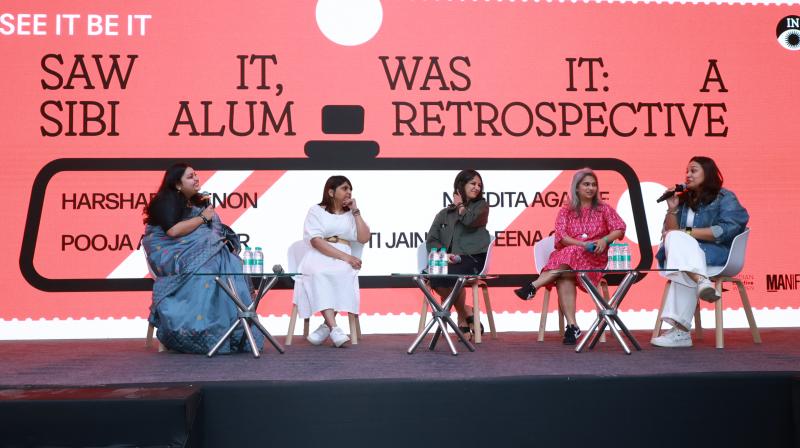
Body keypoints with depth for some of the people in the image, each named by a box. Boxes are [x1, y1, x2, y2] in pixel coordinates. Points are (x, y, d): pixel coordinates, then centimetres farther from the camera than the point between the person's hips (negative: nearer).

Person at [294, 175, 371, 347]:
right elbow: (316, 241, -6)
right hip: (319, 256, -2)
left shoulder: (351, 214, 21)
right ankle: (334, 328, -46)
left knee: (342, 272, -35)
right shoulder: (316, 211, 9)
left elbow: (364, 238, 6)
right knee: (318, 273, -37)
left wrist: (355, 211, 5)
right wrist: (344, 256, -17)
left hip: (344, 260, 2)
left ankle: (327, 326, -30)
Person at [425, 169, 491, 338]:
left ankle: (463, 315, -6)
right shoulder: (444, 213, 21)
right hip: (449, 260, 3)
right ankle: (466, 313, -10)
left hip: (472, 258, -3)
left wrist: (460, 205, 11)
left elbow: (469, 220, -8)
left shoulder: (481, 205, 15)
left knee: (446, 276, -34)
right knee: (430, 276, -31)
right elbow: (431, 240, 9)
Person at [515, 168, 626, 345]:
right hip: (566, 255, 1)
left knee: (570, 254, -36)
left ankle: (533, 287, -41)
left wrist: (604, 240, -14)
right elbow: (561, 236, 0)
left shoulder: (604, 209, 16)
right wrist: (583, 244, -17)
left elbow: (620, 229, 6)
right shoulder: (566, 211, 14)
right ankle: (572, 326, -40)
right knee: (564, 278, -35)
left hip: (594, 259, -1)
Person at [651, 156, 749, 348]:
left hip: (716, 254, -4)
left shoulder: (725, 198, 6)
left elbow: (726, 230, -10)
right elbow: (669, 231, 15)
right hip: (684, 253, 4)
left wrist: (687, 233, -15)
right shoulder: (684, 200, 20)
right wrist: (672, 209, -1)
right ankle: (701, 281, -54)